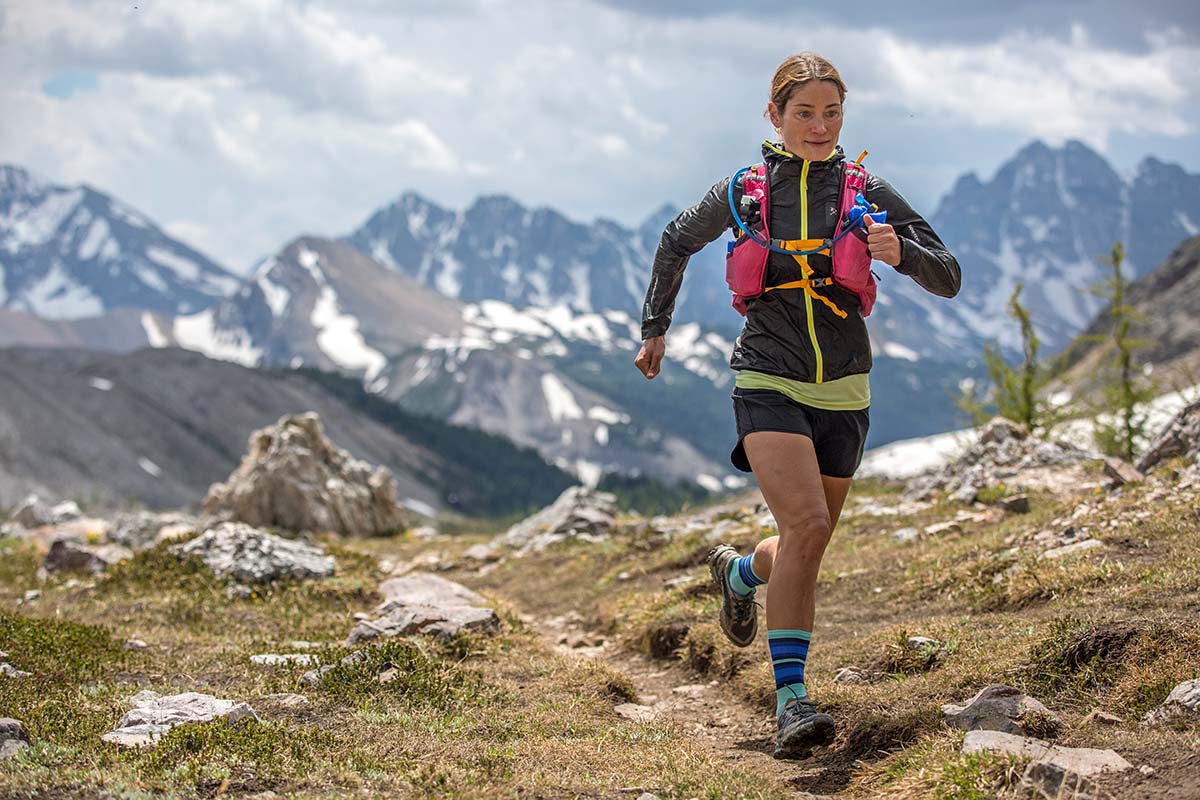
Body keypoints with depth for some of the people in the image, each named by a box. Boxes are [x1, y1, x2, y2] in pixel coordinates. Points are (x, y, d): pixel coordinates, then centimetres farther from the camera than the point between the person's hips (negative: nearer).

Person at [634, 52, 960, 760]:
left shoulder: (868, 193, 1)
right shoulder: (743, 191, 1)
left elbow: (949, 280, 0)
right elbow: (678, 242, 20)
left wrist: (902, 254, -21)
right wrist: (655, 327, 23)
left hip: (842, 392, 3)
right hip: (769, 385, -3)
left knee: (807, 546, 12)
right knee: (806, 525, -24)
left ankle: (740, 571, 48)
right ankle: (792, 699, -22)